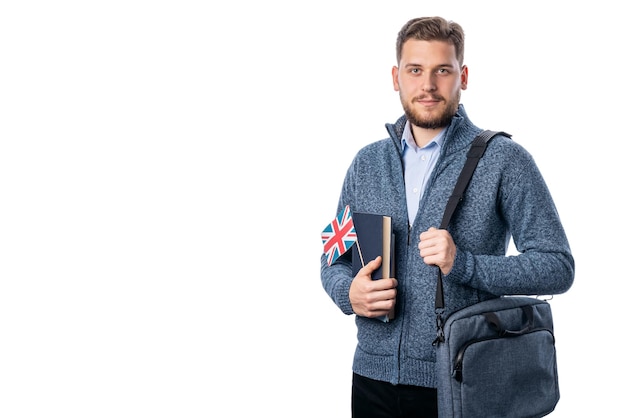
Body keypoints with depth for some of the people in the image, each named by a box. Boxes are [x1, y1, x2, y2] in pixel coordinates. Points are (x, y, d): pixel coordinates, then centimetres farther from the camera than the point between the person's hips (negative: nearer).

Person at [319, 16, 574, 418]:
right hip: (374, 376, 4)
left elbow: (557, 267, -9)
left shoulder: (504, 160, -6)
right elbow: (334, 257, 15)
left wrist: (463, 264, -22)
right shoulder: (367, 162, 8)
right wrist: (348, 292, -8)